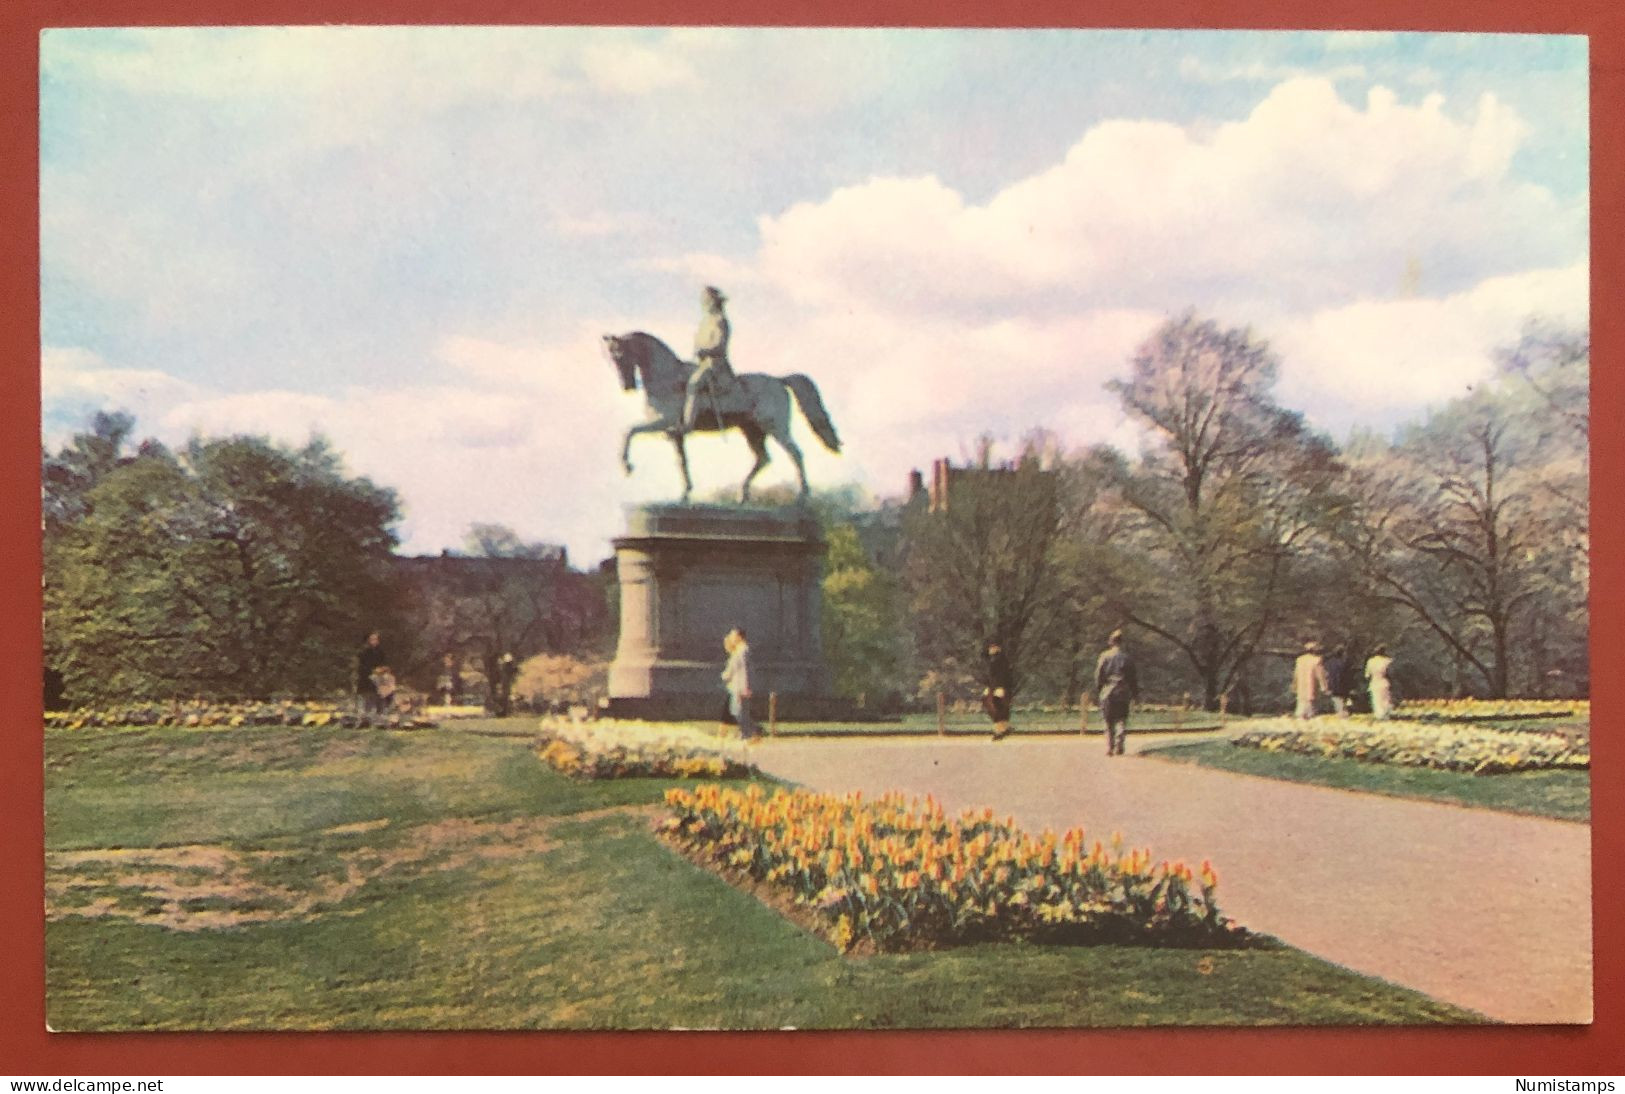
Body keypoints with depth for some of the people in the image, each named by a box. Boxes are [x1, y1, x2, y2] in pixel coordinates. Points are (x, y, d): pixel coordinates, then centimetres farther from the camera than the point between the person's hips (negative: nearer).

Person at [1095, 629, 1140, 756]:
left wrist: (1097, 693, 6)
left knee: (1109, 722, 8)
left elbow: (1098, 676, -1)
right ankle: (1119, 746, -10)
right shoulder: (1127, 657, 2)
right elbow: (1133, 678, 5)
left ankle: (1110, 748, 6)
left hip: (1107, 693, 0)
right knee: (1121, 721, 4)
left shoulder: (1105, 656, 0)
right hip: (1123, 693, 0)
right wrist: (1135, 693, 13)